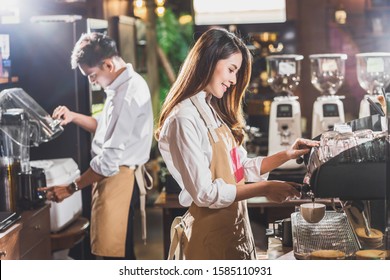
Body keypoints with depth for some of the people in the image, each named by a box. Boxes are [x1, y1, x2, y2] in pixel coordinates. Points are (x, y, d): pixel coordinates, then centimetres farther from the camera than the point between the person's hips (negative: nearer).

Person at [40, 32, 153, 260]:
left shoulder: (128, 94, -23)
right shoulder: (123, 85, 10)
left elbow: (112, 157, -24)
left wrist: (72, 188, -16)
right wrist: (74, 117, 8)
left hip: (119, 179, -10)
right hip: (116, 176, 10)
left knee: (116, 253, -3)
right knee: (121, 250, 18)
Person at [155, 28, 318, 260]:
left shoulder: (214, 111, 11)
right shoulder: (184, 119, -18)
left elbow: (242, 169, 11)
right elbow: (205, 193, -22)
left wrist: (286, 155, 2)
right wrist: (264, 189, -18)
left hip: (236, 228, 9)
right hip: (211, 234, -9)